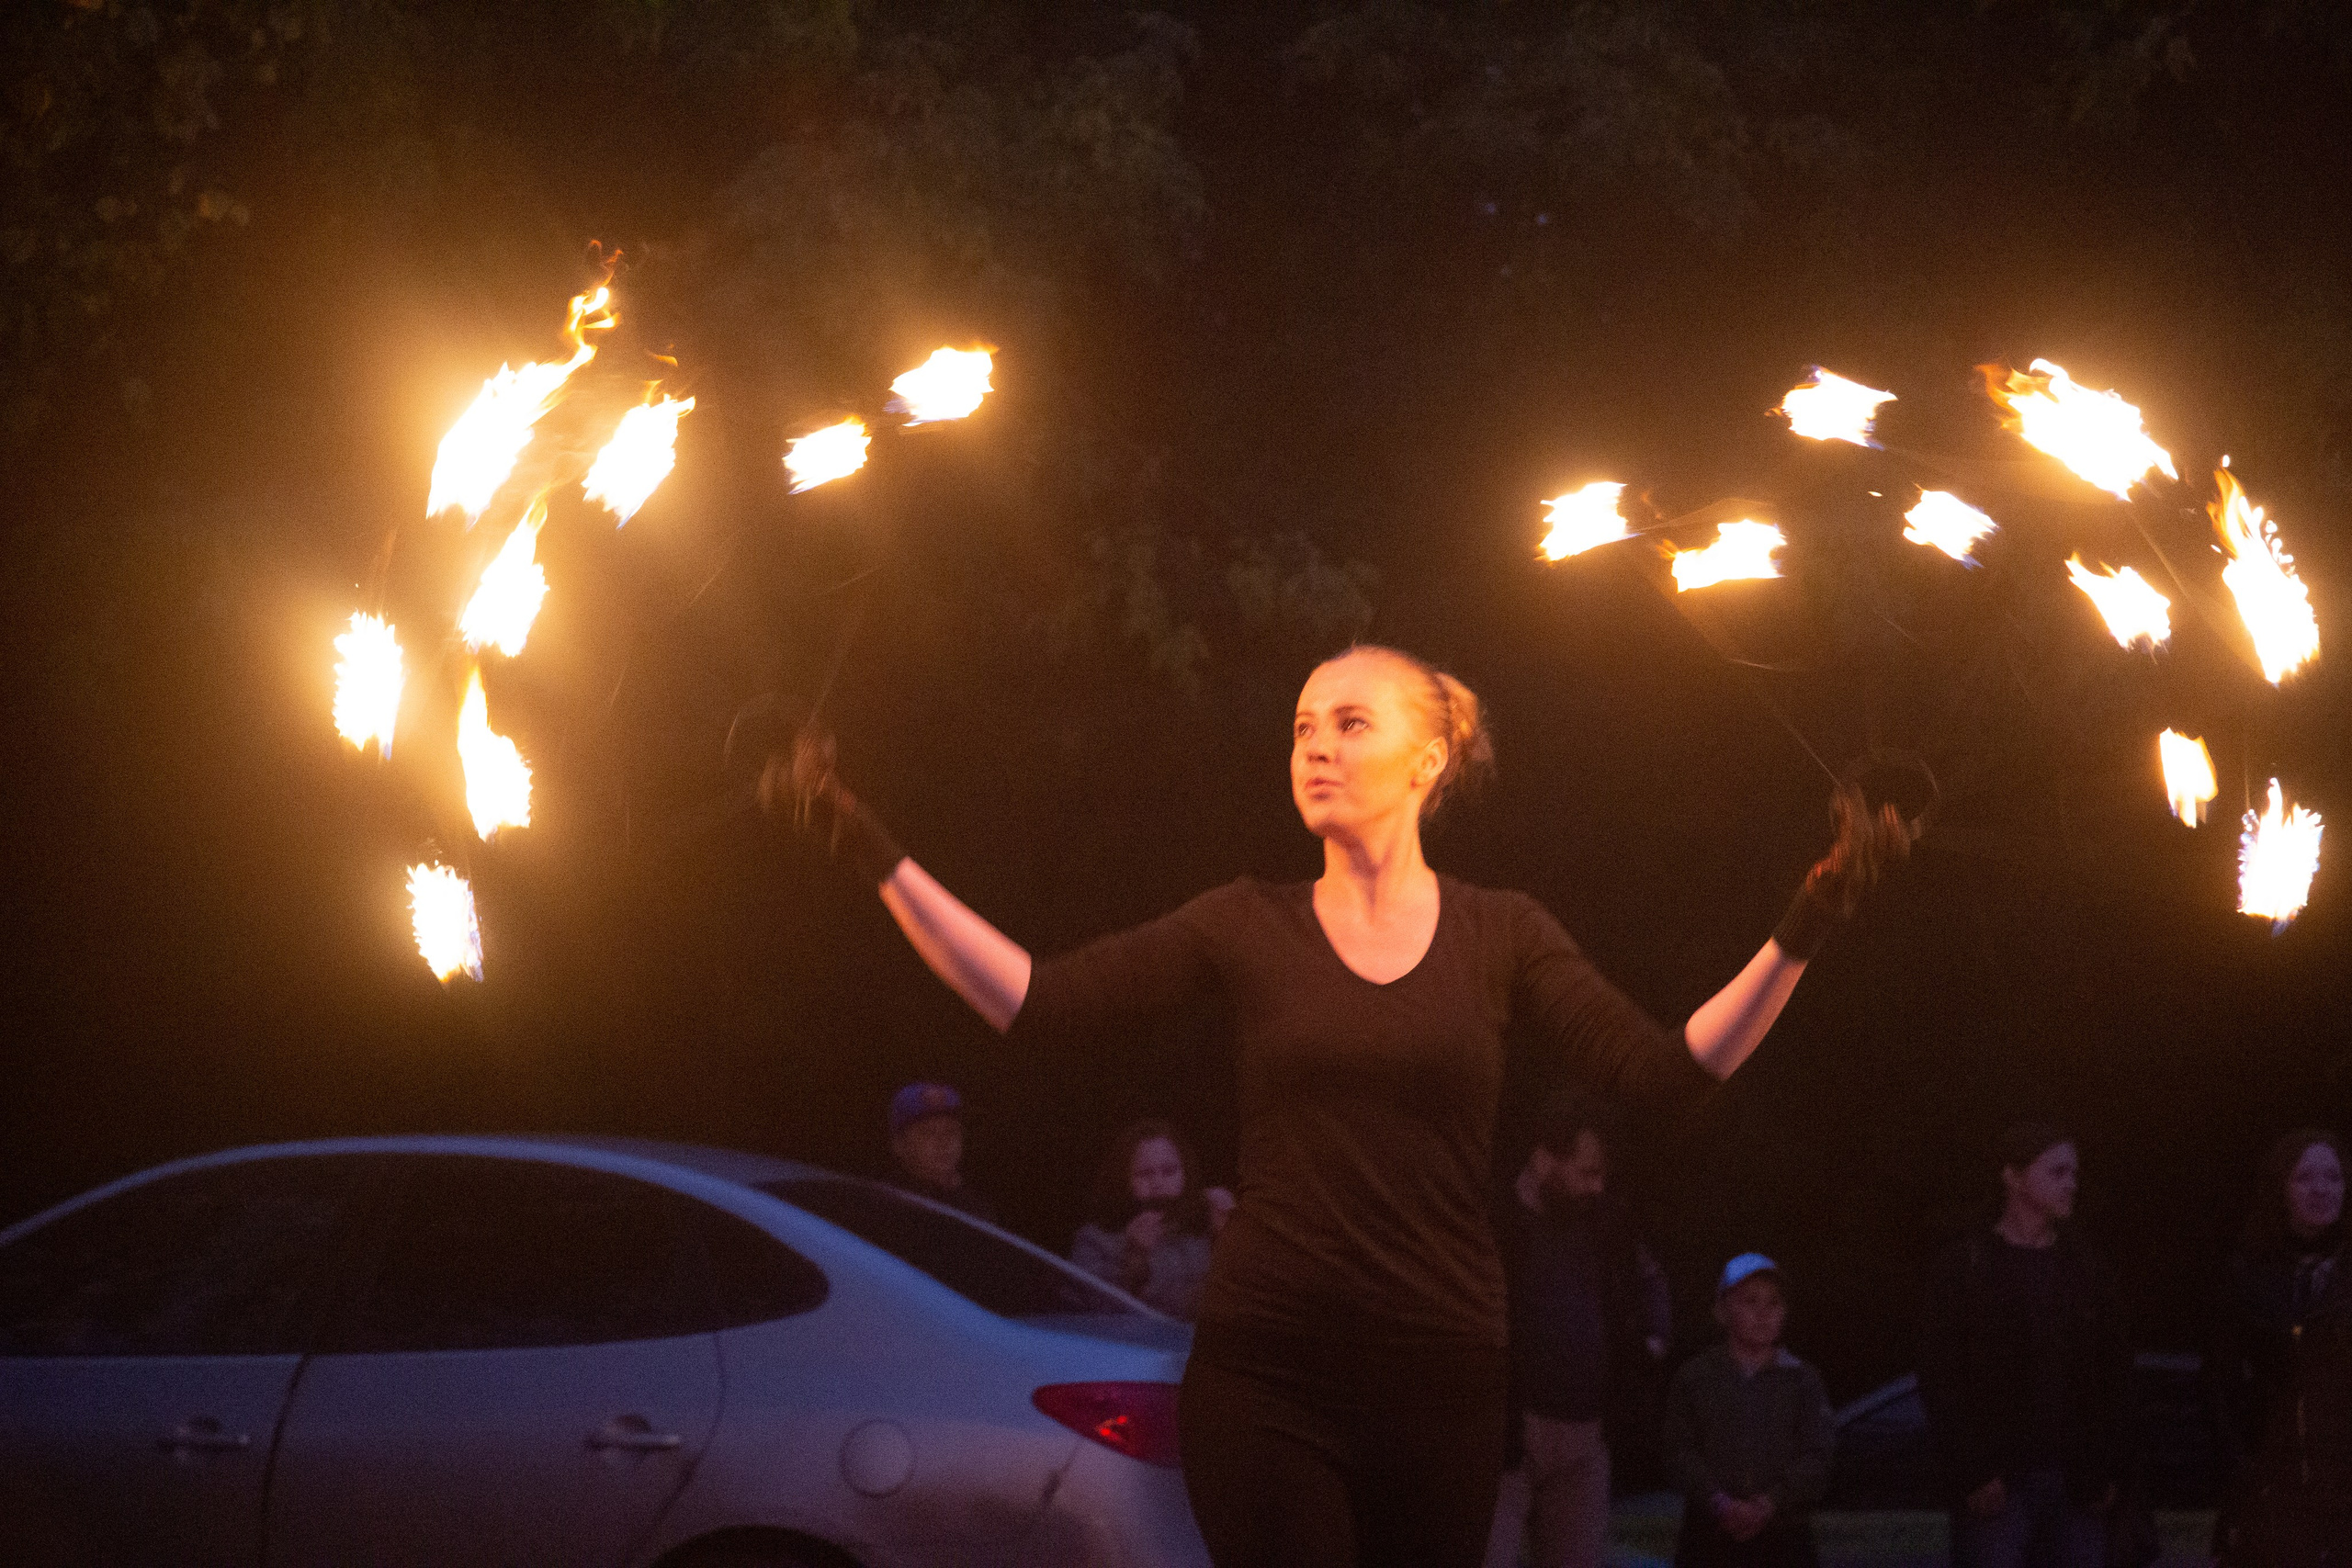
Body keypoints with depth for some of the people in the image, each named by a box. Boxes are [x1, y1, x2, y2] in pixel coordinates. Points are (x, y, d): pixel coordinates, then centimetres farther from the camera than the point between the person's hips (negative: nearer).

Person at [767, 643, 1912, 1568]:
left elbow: (1668, 1071, -4)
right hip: (1266, 1371, -1)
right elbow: (1037, 1002, -3)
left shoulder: (1501, 937, 6)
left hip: (1439, 1379, 1)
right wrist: (874, 856, -10)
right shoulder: (1250, 927, 5)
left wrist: (1801, 933, -14)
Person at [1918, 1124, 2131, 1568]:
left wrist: (2109, 1466, 3)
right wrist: (1972, 1472, -12)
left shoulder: (2085, 1269, 13)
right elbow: (1940, 1379, -4)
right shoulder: (1965, 1268, 0)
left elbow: (2115, 1375, 13)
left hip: (2076, 1482, 4)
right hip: (1998, 1482, -4)